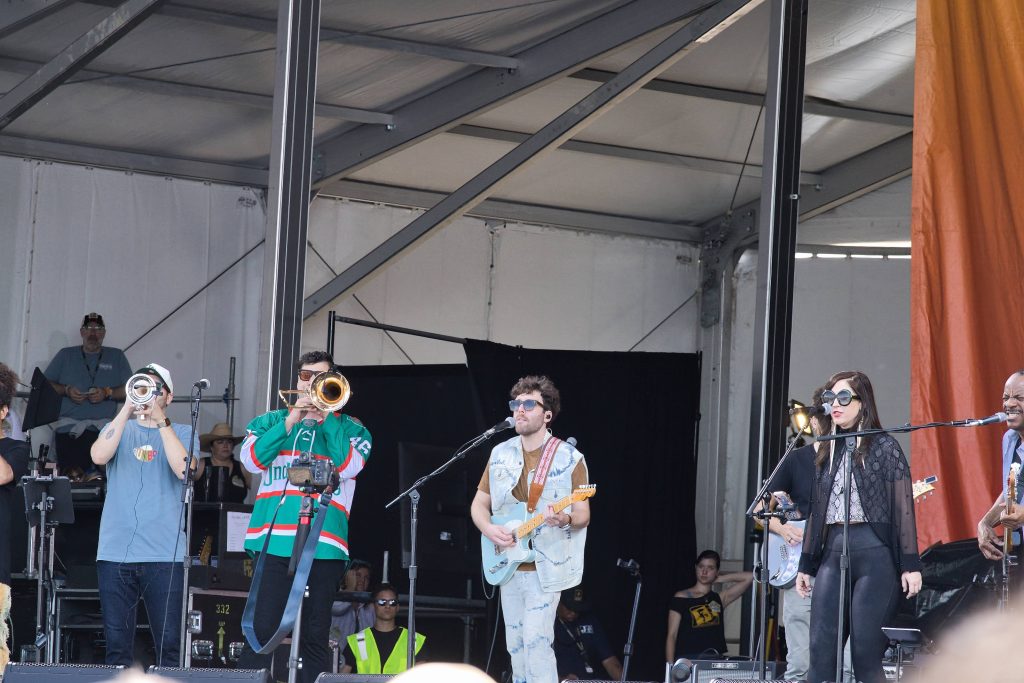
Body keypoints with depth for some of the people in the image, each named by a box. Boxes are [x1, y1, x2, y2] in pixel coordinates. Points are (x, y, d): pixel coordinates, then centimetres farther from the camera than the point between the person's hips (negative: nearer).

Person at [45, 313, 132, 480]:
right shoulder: (65, 355, 20)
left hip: (102, 423, 0)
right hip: (68, 421, 0)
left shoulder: (116, 357, 18)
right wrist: (66, 390, -4)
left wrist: (107, 393, -6)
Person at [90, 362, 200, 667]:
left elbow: (184, 469, -10)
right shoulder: (118, 429, 16)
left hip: (164, 553, -2)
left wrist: (160, 420, -11)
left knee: (169, 645, -8)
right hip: (115, 551, 2)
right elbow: (99, 456, -6)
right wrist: (127, 411, -11)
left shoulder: (183, 434, 11)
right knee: (117, 645, 1)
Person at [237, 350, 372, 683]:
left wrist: (326, 417, -4)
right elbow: (252, 460, -1)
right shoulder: (271, 422, 17)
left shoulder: (349, 429, 15)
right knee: (260, 631, -8)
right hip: (274, 540, 0)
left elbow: (348, 466, -5)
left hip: (325, 545, 0)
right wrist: (290, 421, -5)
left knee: (316, 637, 2)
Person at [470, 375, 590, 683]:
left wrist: (564, 520, -27)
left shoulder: (570, 459, -6)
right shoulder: (500, 454, 7)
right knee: (515, 643, 9)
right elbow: (479, 504, 13)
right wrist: (488, 529, -9)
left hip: (545, 567, -5)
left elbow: (583, 515, -4)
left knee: (535, 640, -16)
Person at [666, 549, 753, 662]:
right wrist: (670, 667, -6)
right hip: (687, 660, -3)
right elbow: (671, 636, 4)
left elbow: (749, 577, 17)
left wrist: (718, 579, 17)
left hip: (715, 661, 3)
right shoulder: (681, 598, 8)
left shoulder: (719, 599, 17)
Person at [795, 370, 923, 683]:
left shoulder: (884, 447, 0)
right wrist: (806, 564, 17)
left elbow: (903, 507, -4)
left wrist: (910, 564, -9)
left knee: (866, 655, -6)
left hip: (874, 554, -5)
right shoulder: (827, 451, 16)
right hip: (833, 552, 5)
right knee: (820, 652, -4)